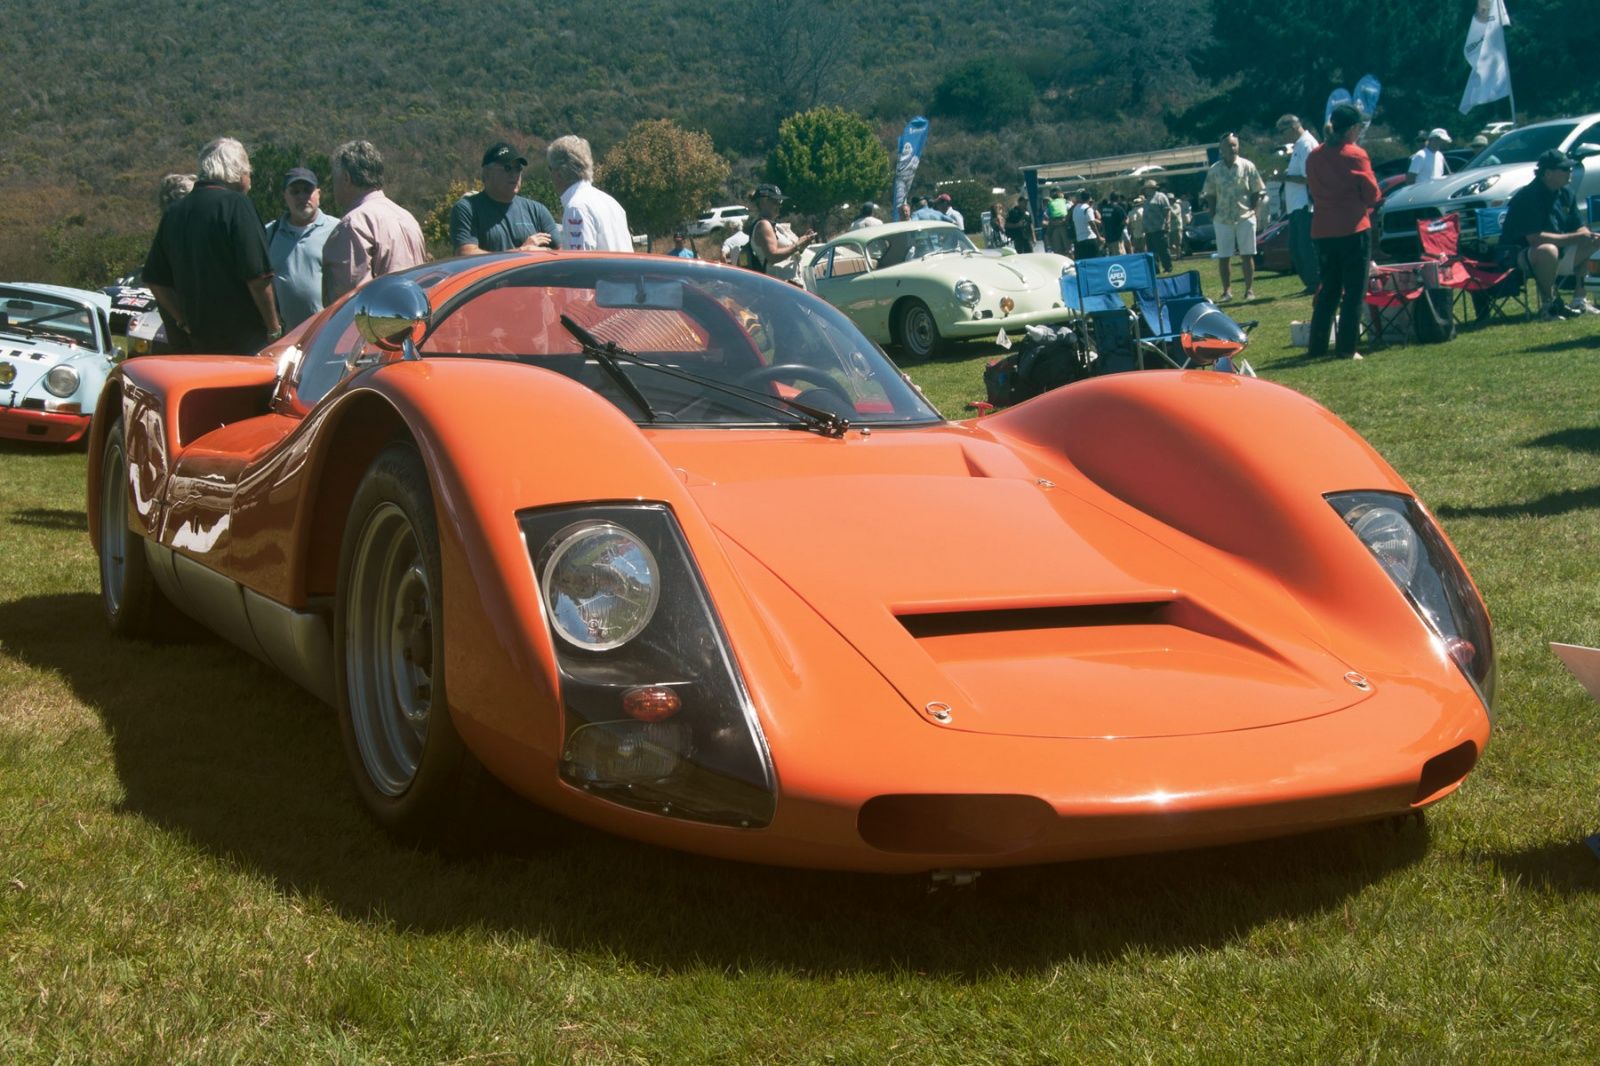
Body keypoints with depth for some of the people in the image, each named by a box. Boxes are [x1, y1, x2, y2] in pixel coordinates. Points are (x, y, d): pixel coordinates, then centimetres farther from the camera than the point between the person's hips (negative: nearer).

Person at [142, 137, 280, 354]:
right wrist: (274, 329, -6)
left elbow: (155, 280, 13)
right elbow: (257, 277, -14)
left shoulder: (173, 213, 11)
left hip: (199, 339, 7)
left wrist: (185, 323, 15)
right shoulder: (235, 205, -9)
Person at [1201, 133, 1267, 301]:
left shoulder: (1247, 166, 0)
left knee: (1247, 255, 0)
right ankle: (1227, 291, 7)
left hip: (1245, 218, -2)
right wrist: (1213, 215, 2)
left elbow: (1258, 191, 3)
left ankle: (1249, 290, 6)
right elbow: (1210, 195, 9)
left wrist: (1252, 210, -4)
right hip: (1222, 220, 2)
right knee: (1223, 257, 1)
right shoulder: (1214, 170, 4)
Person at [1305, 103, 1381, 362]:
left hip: (1322, 231, 6)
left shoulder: (1313, 157, 6)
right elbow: (1371, 194, -7)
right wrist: (1364, 203, 13)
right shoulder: (1356, 155, -10)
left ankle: (1317, 346, 12)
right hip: (1352, 229, -6)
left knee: (1328, 289, 15)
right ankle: (1346, 348, -3)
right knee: (1354, 291, 1)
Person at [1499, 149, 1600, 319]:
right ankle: (1548, 305, -21)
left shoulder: (1565, 194, 6)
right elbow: (1535, 238, -29)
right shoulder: (1528, 197, -21)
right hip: (1518, 256, -9)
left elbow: (1579, 228, 11)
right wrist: (1576, 237, -26)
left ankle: (1579, 299, 6)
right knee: (1547, 251, -39)